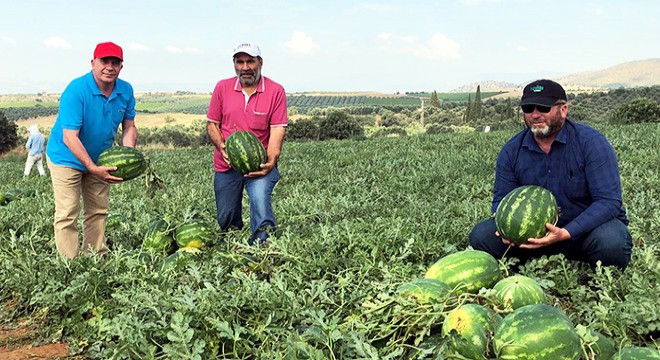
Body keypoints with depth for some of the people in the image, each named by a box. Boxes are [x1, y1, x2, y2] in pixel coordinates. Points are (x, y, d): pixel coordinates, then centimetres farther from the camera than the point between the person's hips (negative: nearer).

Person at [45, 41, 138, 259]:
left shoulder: (126, 91, -8)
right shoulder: (76, 90, -26)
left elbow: (129, 128, 0)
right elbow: (70, 137, -29)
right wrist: (93, 168, -36)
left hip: (99, 160, 6)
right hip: (67, 158, -6)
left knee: (98, 211, 10)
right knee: (67, 214, -5)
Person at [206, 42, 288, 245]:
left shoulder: (276, 91, -5)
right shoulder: (222, 88, 2)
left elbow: (277, 130, -9)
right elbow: (212, 124, 8)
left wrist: (271, 161, -24)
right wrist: (221, 146, -12)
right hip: (227, 164, 3)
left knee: (260, 200, -30)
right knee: (226, 221, 10)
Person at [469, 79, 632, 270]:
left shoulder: (591, 143, -15)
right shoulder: (511, 151, -3)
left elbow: (608, 201, -21)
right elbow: (501, 200, 1)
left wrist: (566, 233, -35)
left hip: (588, 227, -2)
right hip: (536, 230, 3)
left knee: (609, 241, -37)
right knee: (481, 235, -17)